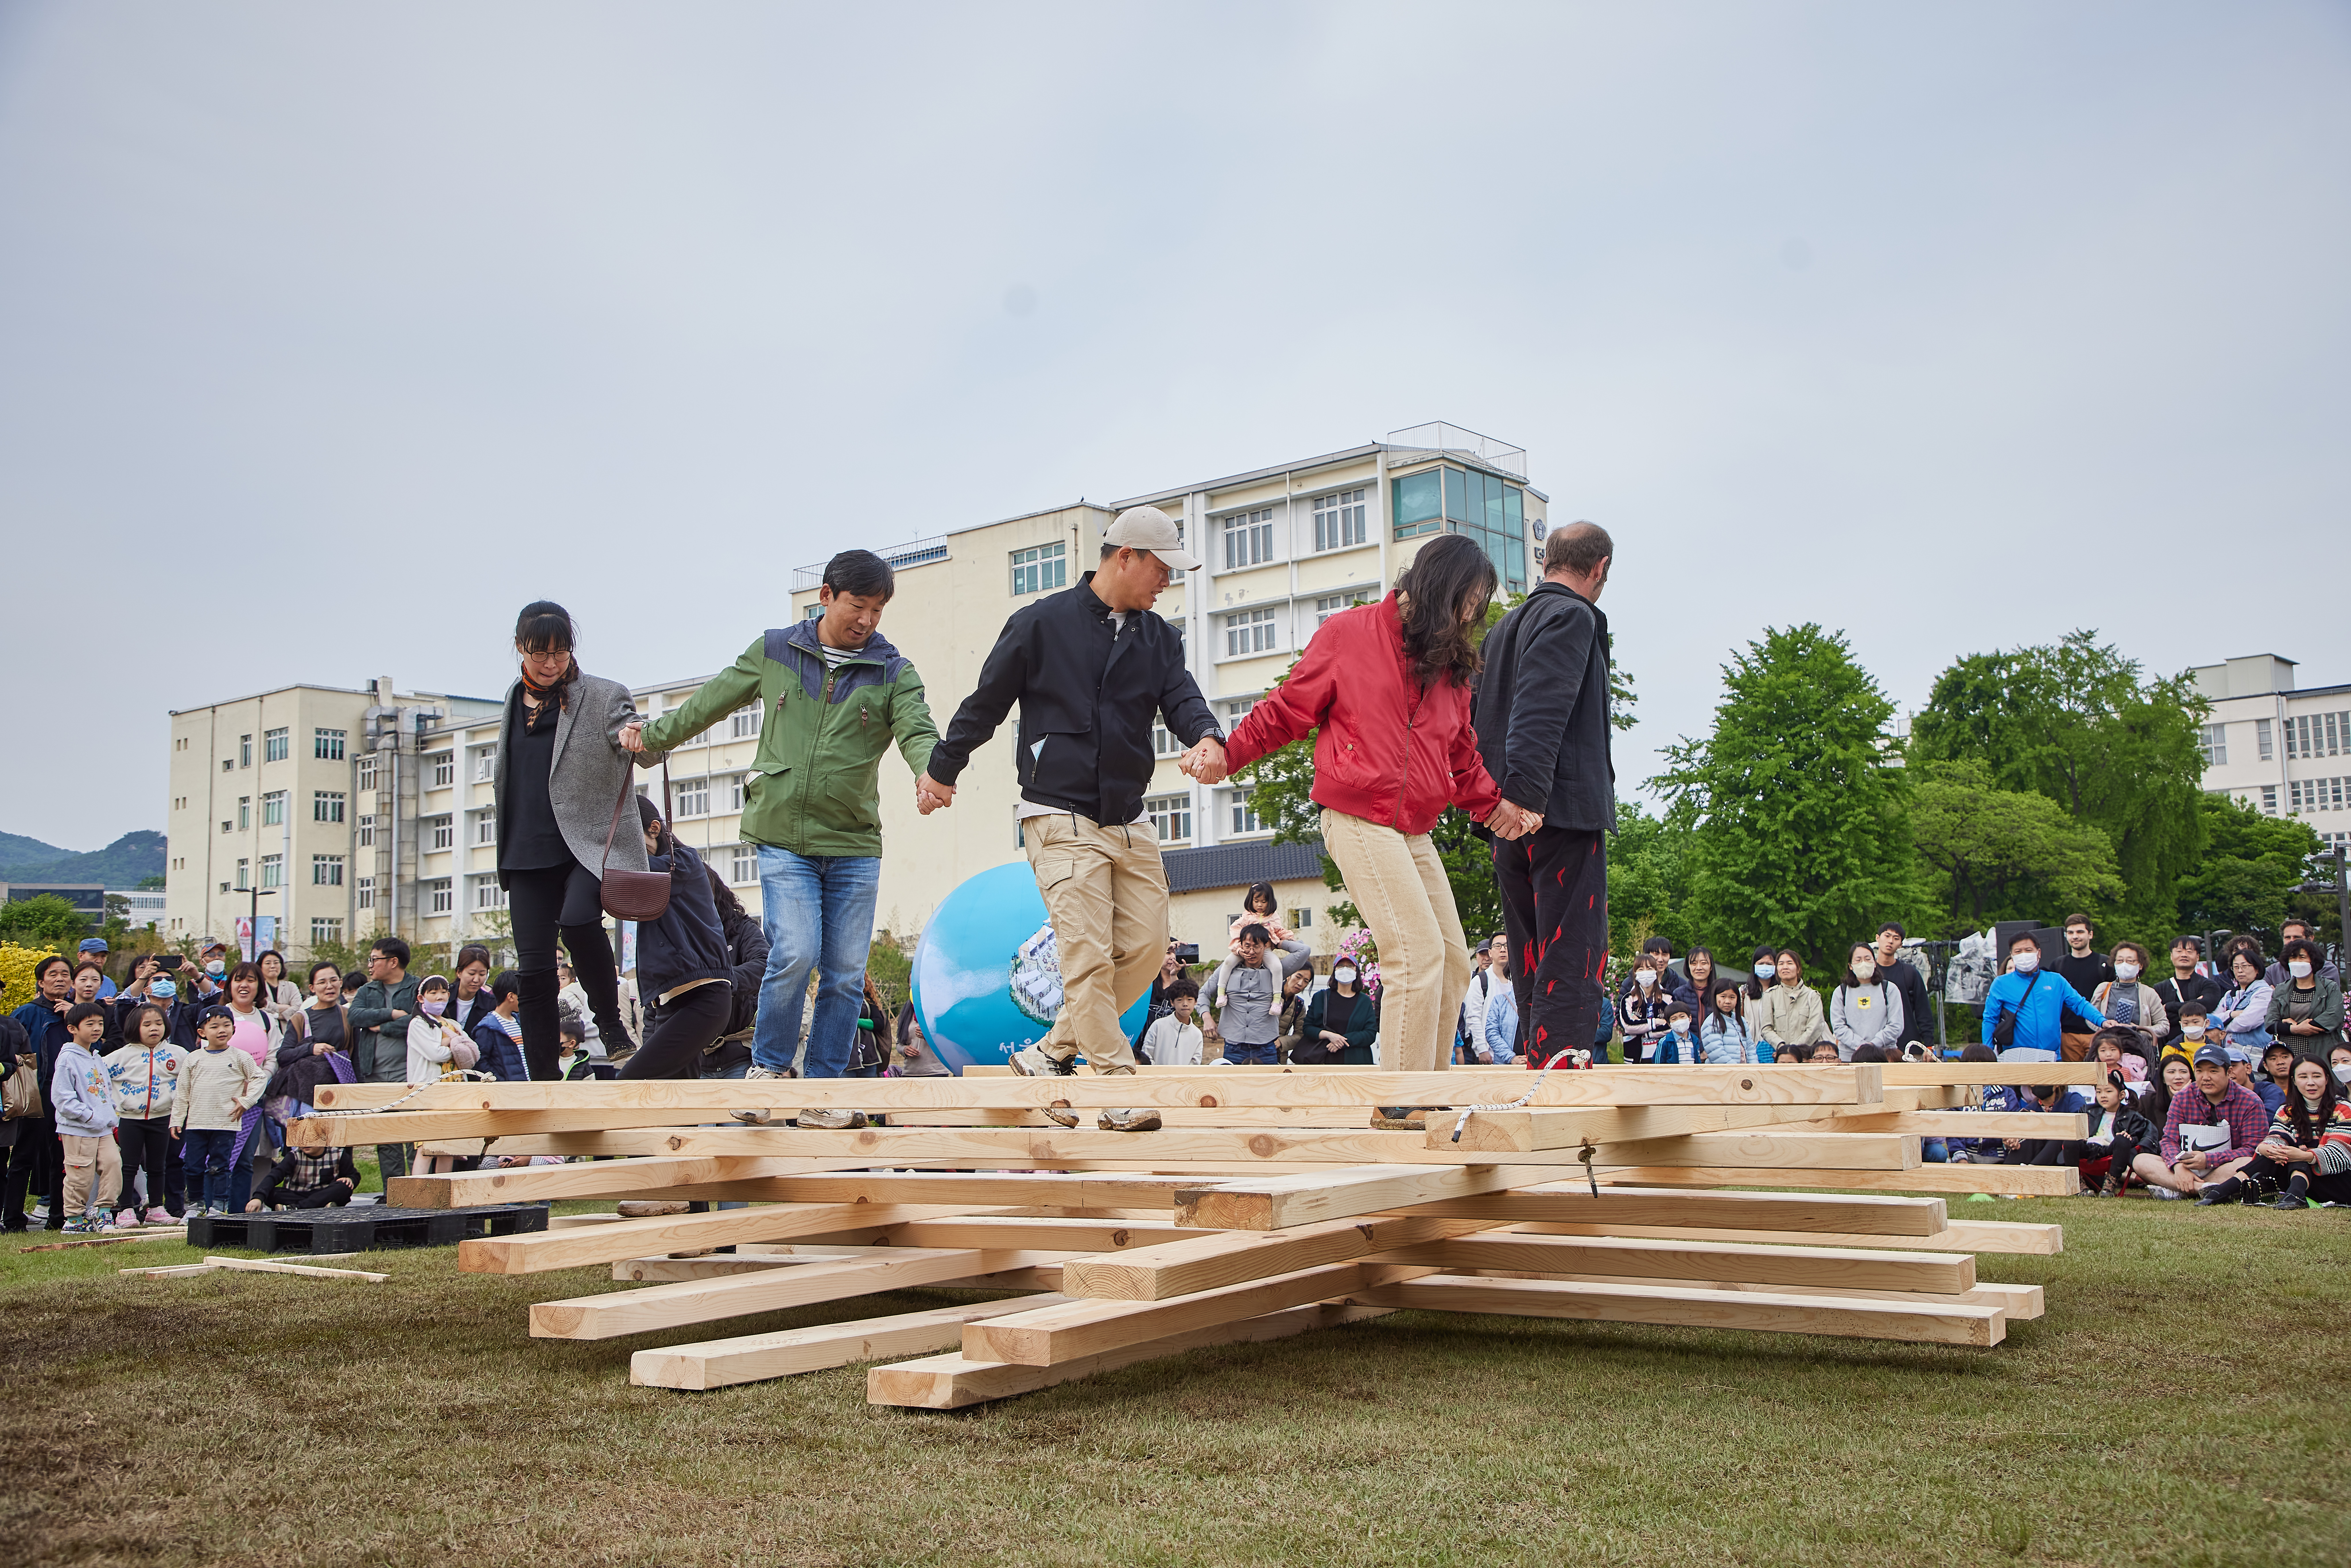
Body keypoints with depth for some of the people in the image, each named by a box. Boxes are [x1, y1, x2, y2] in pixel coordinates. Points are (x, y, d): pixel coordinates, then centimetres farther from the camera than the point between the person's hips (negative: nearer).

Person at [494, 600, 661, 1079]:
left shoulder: (603, 697, -2)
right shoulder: (515, 700, 14)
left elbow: (649, 751, -14)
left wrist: (646, 740, -35)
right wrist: (500, 781, 14)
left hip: (590, 843, -5)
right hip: (528, 853, 5)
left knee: (577, 920, -32)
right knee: (534, 969, 1)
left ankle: (611, 1023, -10)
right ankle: (543, 1080, 12)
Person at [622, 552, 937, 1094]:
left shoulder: (894, 672, 3)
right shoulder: (773, 653, 6)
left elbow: (917, 732, -13)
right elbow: (709, 704, 19)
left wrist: (931, 772, -35)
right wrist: (650, 735, 25)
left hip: (856, 846, 1)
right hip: (783, 840, -1)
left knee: (846, 973, 2)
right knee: (795, 954, -16)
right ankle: (767, 1067, 6)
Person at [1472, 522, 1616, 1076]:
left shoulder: (1503, 628, 21)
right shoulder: (1572, 617, -6)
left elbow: (1479, 720, 21)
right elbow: (1540, 713, -20)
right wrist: (1527, 796, -26)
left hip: (1512, 824, 9)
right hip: (1565, 811, -9)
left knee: (1535, 972, 12)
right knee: (1573, 967, -9)